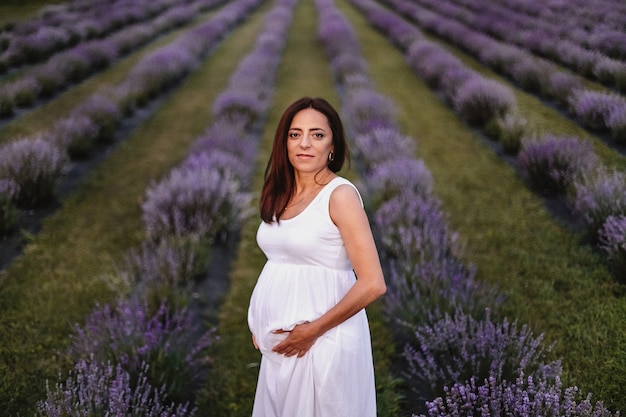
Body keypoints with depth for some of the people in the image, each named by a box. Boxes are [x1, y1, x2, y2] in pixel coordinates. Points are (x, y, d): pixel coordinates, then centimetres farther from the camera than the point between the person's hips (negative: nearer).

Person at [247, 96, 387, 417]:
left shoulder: (340, 195, -14)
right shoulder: (280, 194, 6)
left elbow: (373, 284, -20)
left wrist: (313, 330, -16)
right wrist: (260, 324, 7)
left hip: (323, 339, -6)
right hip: (281, 341, 6)